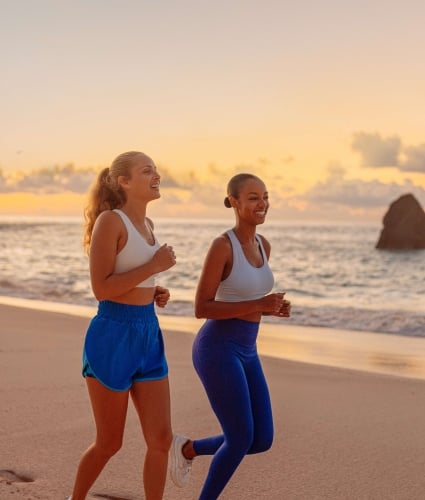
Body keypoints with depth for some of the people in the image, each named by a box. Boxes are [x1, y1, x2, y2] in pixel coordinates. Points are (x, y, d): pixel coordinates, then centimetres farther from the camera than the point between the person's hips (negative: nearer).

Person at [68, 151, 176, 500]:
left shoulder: (146, 224, 12)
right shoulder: (110, 220, -12)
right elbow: (101, 288, -18)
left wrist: (156, 293, 7)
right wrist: (154, 266, -17)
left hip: (148, 335, 7)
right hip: (113, 335, -7)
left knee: (161, 438, 2)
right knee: (109, 443, 7)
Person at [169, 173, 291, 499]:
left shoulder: (263, 246, 9)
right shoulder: (221, 245, -16)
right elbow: (201, 308, -16)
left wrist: (275, 308, -3)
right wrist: (258, 305, -23)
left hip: (245, 352, 8)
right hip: (217, 350, -8)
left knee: (262, 441, 6)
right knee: (242, 440, -5)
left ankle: (189, 449, 28)